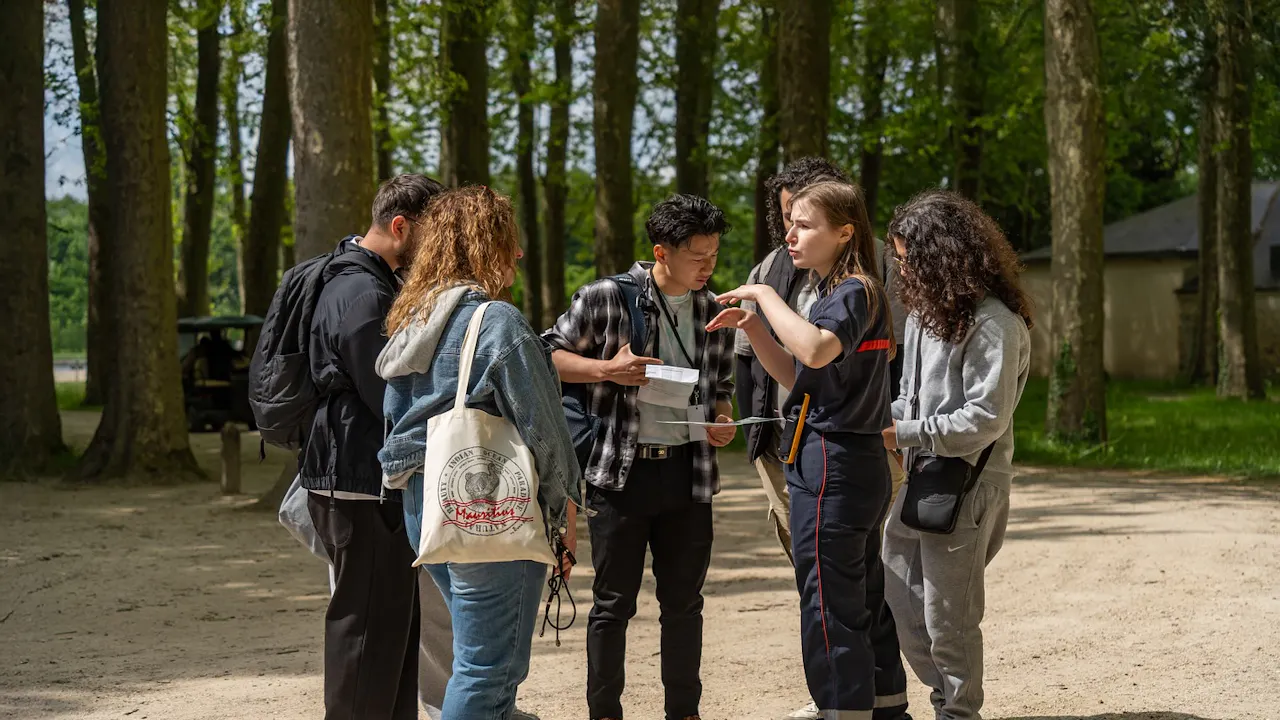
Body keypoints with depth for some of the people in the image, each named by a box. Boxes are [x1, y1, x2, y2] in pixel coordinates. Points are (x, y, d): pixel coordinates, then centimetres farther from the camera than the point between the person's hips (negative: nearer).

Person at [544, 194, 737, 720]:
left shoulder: (713, 311, 9)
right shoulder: (607, 298, -7)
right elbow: (548, 355, -1)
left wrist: (722, 418, 1)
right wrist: (608, 370, -15)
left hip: (688, 473, 4)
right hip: (622, 473, -4)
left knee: (684, 602, 11)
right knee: (613, 603, 3)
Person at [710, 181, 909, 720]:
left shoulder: (854, 291, -14)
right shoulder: (840, 292, 16)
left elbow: (817, 351, -36)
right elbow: (795, 375, 20)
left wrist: (766, 296, -24)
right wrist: (752, 325, 8)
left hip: (830, 466, -10)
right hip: (861, 463, 10)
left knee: (828, 606, -5)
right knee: (865, 602, 17)